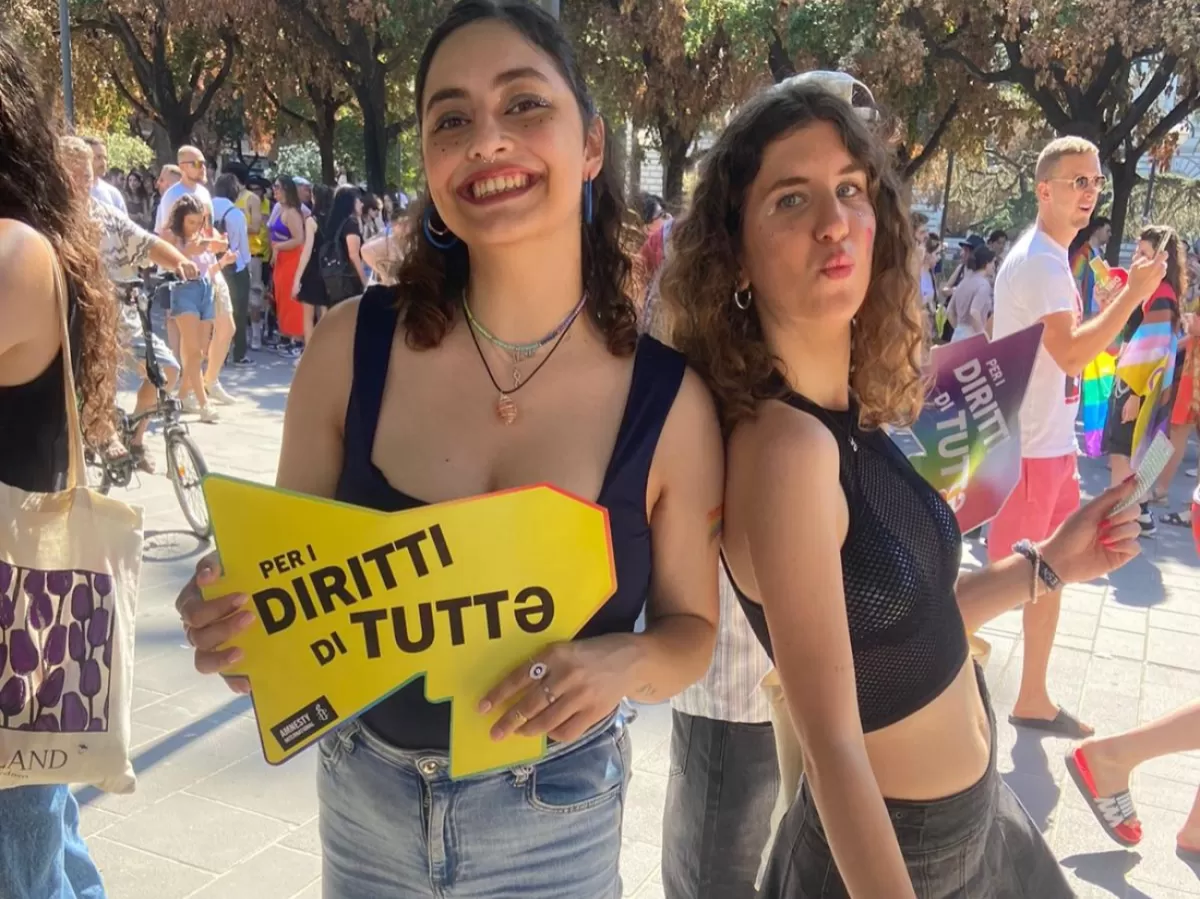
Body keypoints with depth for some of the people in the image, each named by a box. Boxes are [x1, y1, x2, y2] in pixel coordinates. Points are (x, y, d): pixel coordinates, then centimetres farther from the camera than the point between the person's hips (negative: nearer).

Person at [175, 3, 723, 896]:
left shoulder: (669, 397, -16)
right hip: (362, 796, 2)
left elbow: (690, 628, -4)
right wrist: (236, 627, -22)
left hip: (556, 822, -1)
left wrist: (622, 663, -24)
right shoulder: (350, 347, -14)